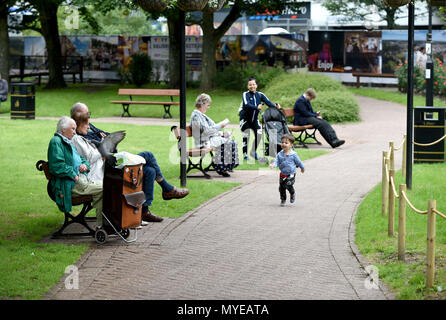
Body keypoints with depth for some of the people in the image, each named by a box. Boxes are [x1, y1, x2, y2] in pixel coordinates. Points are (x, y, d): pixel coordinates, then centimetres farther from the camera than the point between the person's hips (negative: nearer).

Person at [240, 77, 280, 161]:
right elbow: (247, 105, -31)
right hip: (245, 118, -4)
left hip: (254, 118, 4)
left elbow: (268, 102, -15)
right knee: (246, 137, -4)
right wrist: (257, 107, -46)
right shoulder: (245, 94, -14)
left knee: (259, 135, 0)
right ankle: (245, 155, 11)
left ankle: (253, 152, 22)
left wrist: (275, 106, -35)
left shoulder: (260, 95, -2)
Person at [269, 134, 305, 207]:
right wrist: (273, 165, -28)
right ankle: (283, 200, 28)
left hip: (291, 174, -4)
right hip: (282, 174, 4)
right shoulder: (280, 154, -2)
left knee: (288, 184, -24)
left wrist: (302, 168, 15)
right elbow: (277, 162, -6)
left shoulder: (293, 154, -10)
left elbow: (298, 162, 2)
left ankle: (292, 194, 8)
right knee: (281, 187, 8)